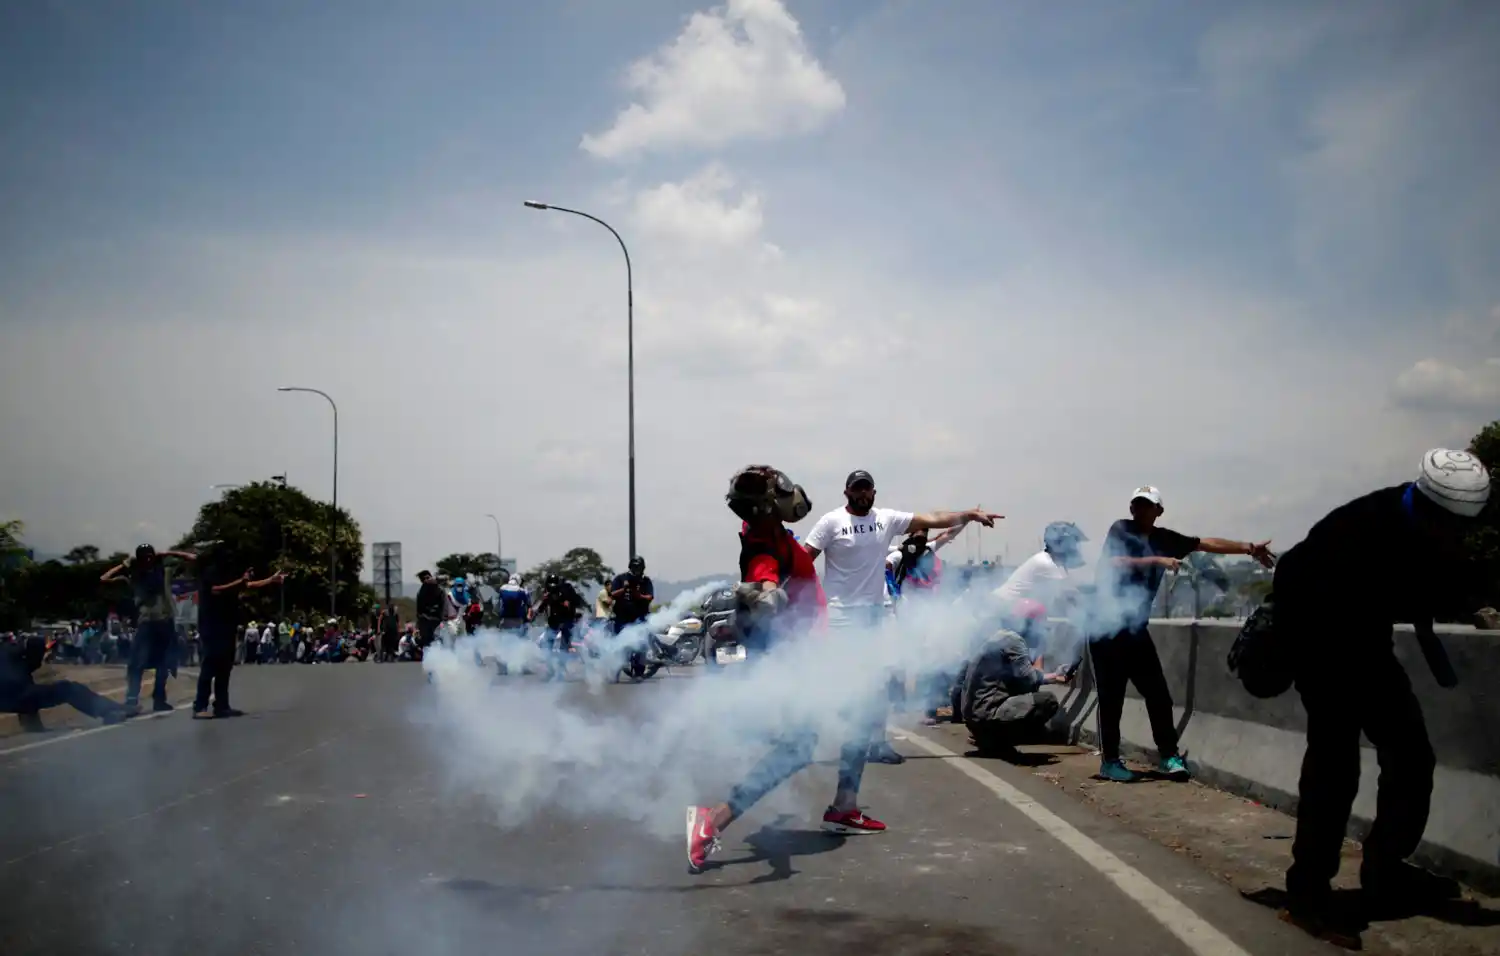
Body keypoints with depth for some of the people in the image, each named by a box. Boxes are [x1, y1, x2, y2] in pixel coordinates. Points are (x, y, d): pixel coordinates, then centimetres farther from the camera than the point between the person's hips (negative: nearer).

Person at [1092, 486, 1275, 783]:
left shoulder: (1163, 538, 8)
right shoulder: (1120, 530, -6)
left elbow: (1206, 543, 13)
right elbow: (1113, 564, -22)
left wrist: (1248, 548, 12)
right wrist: (1157, 561, -27)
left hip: (1135, 627, 5)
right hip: (1107, 627, -5)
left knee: (1158, 693, 3)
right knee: (1111, 698, -3)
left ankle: (1168, 754, 14)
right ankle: (1109, 761, 6)